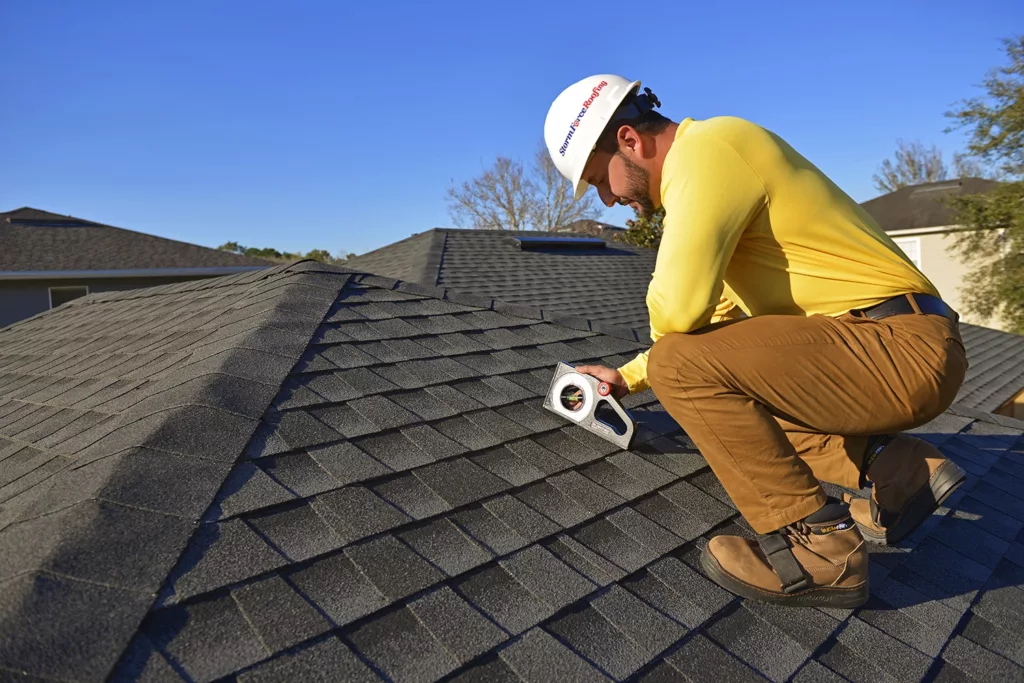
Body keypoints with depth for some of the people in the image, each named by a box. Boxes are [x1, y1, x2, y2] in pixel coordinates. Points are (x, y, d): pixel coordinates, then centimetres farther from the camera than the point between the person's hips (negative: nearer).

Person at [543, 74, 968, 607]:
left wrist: (657, 361, -3)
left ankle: (817, 548, -9)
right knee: (737, 402, 24)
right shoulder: (707, 165, 17)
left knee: (683, 366, -21)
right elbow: (720, 315, 24)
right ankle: (900, 469, 11)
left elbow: (678, 308, -29)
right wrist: (627, 377, 26)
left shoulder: (706, 147, -15)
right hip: (904, 351, 10)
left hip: (900, 349, -10)